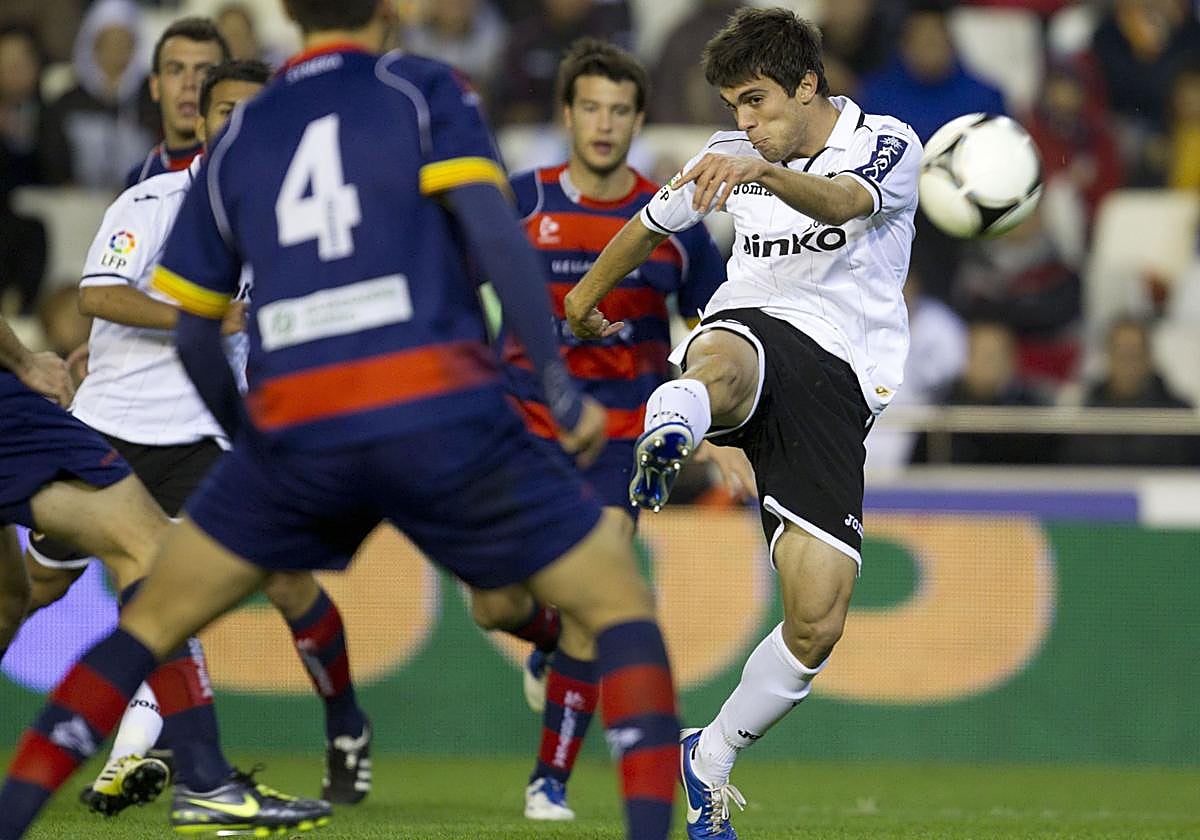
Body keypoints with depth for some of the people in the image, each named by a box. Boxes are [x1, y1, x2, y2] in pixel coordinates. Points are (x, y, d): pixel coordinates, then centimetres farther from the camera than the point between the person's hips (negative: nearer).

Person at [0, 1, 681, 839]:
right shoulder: (425, 90, 9)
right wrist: (561, 384, -5)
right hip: (442, 415, -3)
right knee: (623, 607, 11)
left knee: (152, 621, 19)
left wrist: (249, 441, 36)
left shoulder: (238, 137, 19)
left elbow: (193, 334, 21)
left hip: (295, 430, 3)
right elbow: (493, 231, -7)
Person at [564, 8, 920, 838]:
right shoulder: (731, 157, 13)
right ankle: (673, 428, -74)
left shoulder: (887, 144, -2)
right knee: (724, 362, -41)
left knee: (818, 623, -8)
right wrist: (586, 295, 47)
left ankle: (712, 757, 12)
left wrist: (766, 172, -47)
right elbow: (649, 224, 33)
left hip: (837, 380, -2)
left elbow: (842, 203, -27)